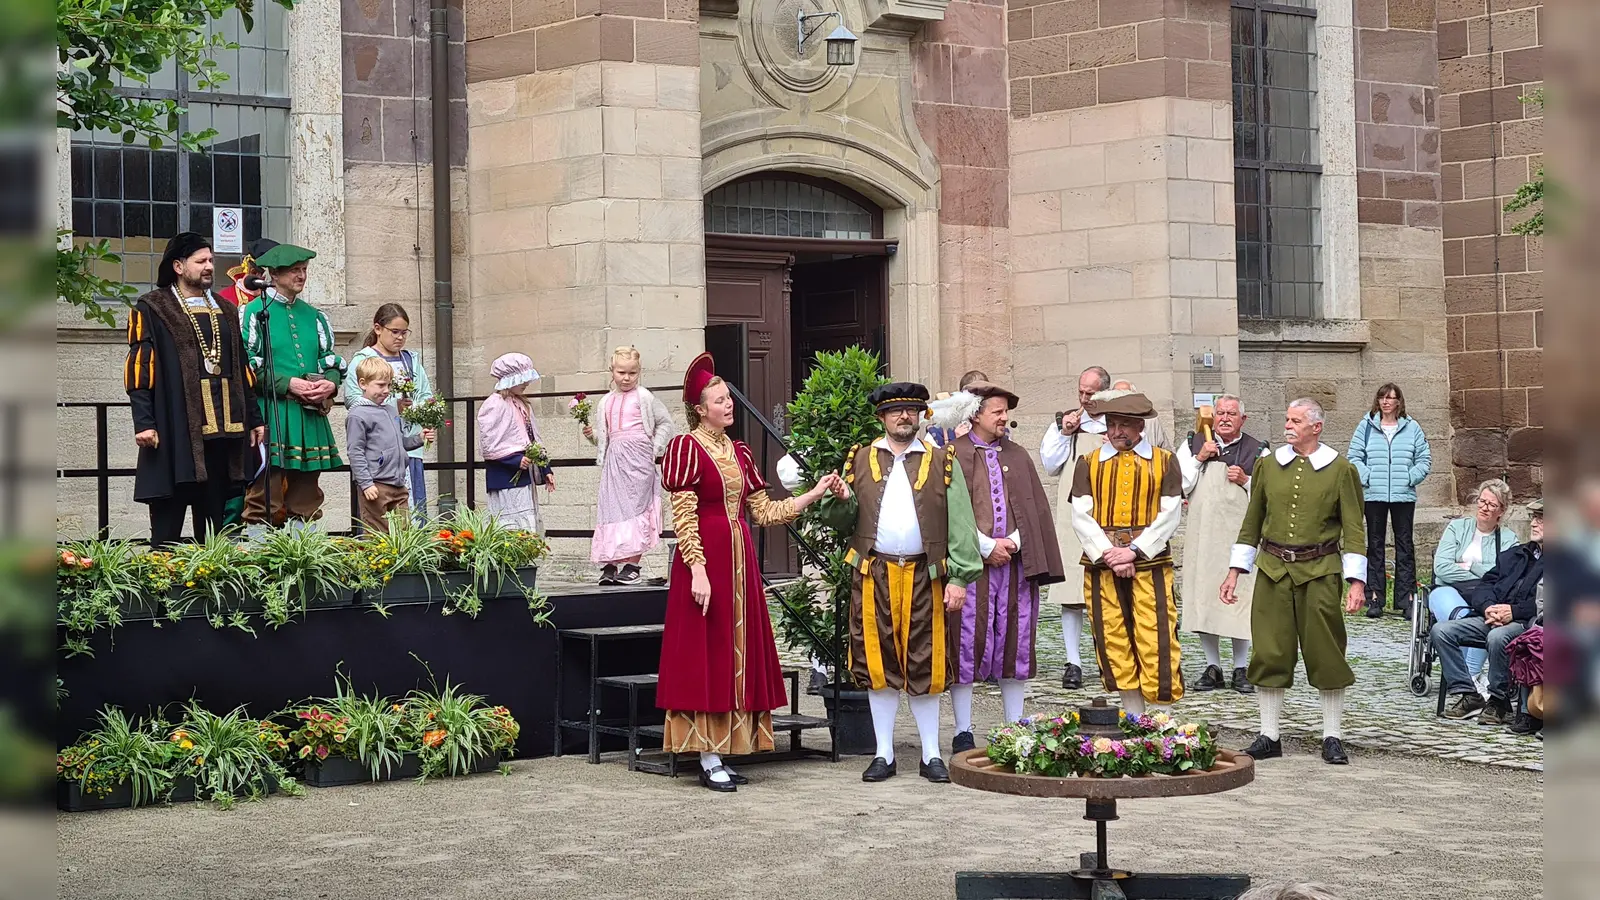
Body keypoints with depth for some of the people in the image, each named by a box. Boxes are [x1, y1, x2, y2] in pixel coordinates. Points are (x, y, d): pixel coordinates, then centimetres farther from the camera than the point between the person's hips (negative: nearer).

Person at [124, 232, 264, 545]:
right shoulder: (152, 309, 0)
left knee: (214, 521, 8)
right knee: (168, 523, -4)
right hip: (175, 430, -5)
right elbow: (139, 368, -6)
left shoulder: (224, 311, 18)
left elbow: (242, 370, 20)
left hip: (221, 429, 5)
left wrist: (254, 419, 15)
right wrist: (143, 422, -15)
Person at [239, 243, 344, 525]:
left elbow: (331, 359, 18)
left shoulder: (314, 316, 18)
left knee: (306, 498, 7)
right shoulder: (254, 312, 1)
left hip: (311, 416, 6)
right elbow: (248, 364, -8)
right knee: (265, 495, -9)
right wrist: (288, 383, -16)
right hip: (269, 414, -6)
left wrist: (331, 383, -5)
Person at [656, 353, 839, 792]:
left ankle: (723, 753, 13)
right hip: (705, 559, -8)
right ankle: (709, 760, 0)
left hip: (740, 561, 8)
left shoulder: (738, 453, 14)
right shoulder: (687, 448, -8)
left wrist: (815, 493, 11)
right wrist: (698, 571, -20)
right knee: (705, 655, -4)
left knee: (737, 654, 7)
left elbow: (765, 512, 15)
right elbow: (683, 518, -13)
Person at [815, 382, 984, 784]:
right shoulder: (860, 460, 12)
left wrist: (959, 577, -6)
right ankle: (884, 755, 12)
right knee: (878, 665, 4)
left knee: (925, 665, 2)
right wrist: (842, 499, -11)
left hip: (924, 577, -1)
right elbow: (837, 521, 12)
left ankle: (931, 755, 11)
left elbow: (960, 524, 3)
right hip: (873, 577, 1)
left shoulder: (942, 463, 8)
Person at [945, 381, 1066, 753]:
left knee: (1015, 642, 6)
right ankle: (963, 733, 2)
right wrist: (987, 546, -9)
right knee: (967, 644, -4)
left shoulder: (1018, 456, 16)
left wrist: (1013, 541, -4)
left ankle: (1016, 727, 14)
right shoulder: (953, 455, 1)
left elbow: (1035, 509, 12)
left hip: (1015, 561, 4)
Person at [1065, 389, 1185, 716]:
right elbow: (1081, 517, 3)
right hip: (1101, 567, 2)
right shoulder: (1088, 464, 12)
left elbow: (1169, 516, 0)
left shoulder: (1165, 461, 8)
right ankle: (1134, 722, 13)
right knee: (1114, 642, 4)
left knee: (1157, 642, -7)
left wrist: (1134, 551, -11)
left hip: (1149, 563, -2)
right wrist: (1107, 554, -10)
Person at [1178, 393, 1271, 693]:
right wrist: (1199, 458, -3)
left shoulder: (1258, 452, 7)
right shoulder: (1193, 445, 13)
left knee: (1239, 596, -6)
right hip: (1202, 533, 2)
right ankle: (1213, 667, 14)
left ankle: (1240, 670, 5)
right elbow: (1178, 486, 5)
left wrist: (1246, 481, -9)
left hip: (1239, 532, -2)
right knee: (1203, 594, 3)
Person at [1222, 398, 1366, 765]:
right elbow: (1252, 522, 14)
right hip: (1273, 569, 3)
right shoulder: (1268, 465, 9)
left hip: (1319, 571, -3)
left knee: (1325, 653, 1)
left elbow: (1353, 528, -2)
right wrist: (1234, 572, 11)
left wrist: (1356, 581, -9)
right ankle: (1269, 736, 10)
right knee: (1269, 651, 1)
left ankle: (1331, 737, 12)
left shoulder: (1340, 470, 0)